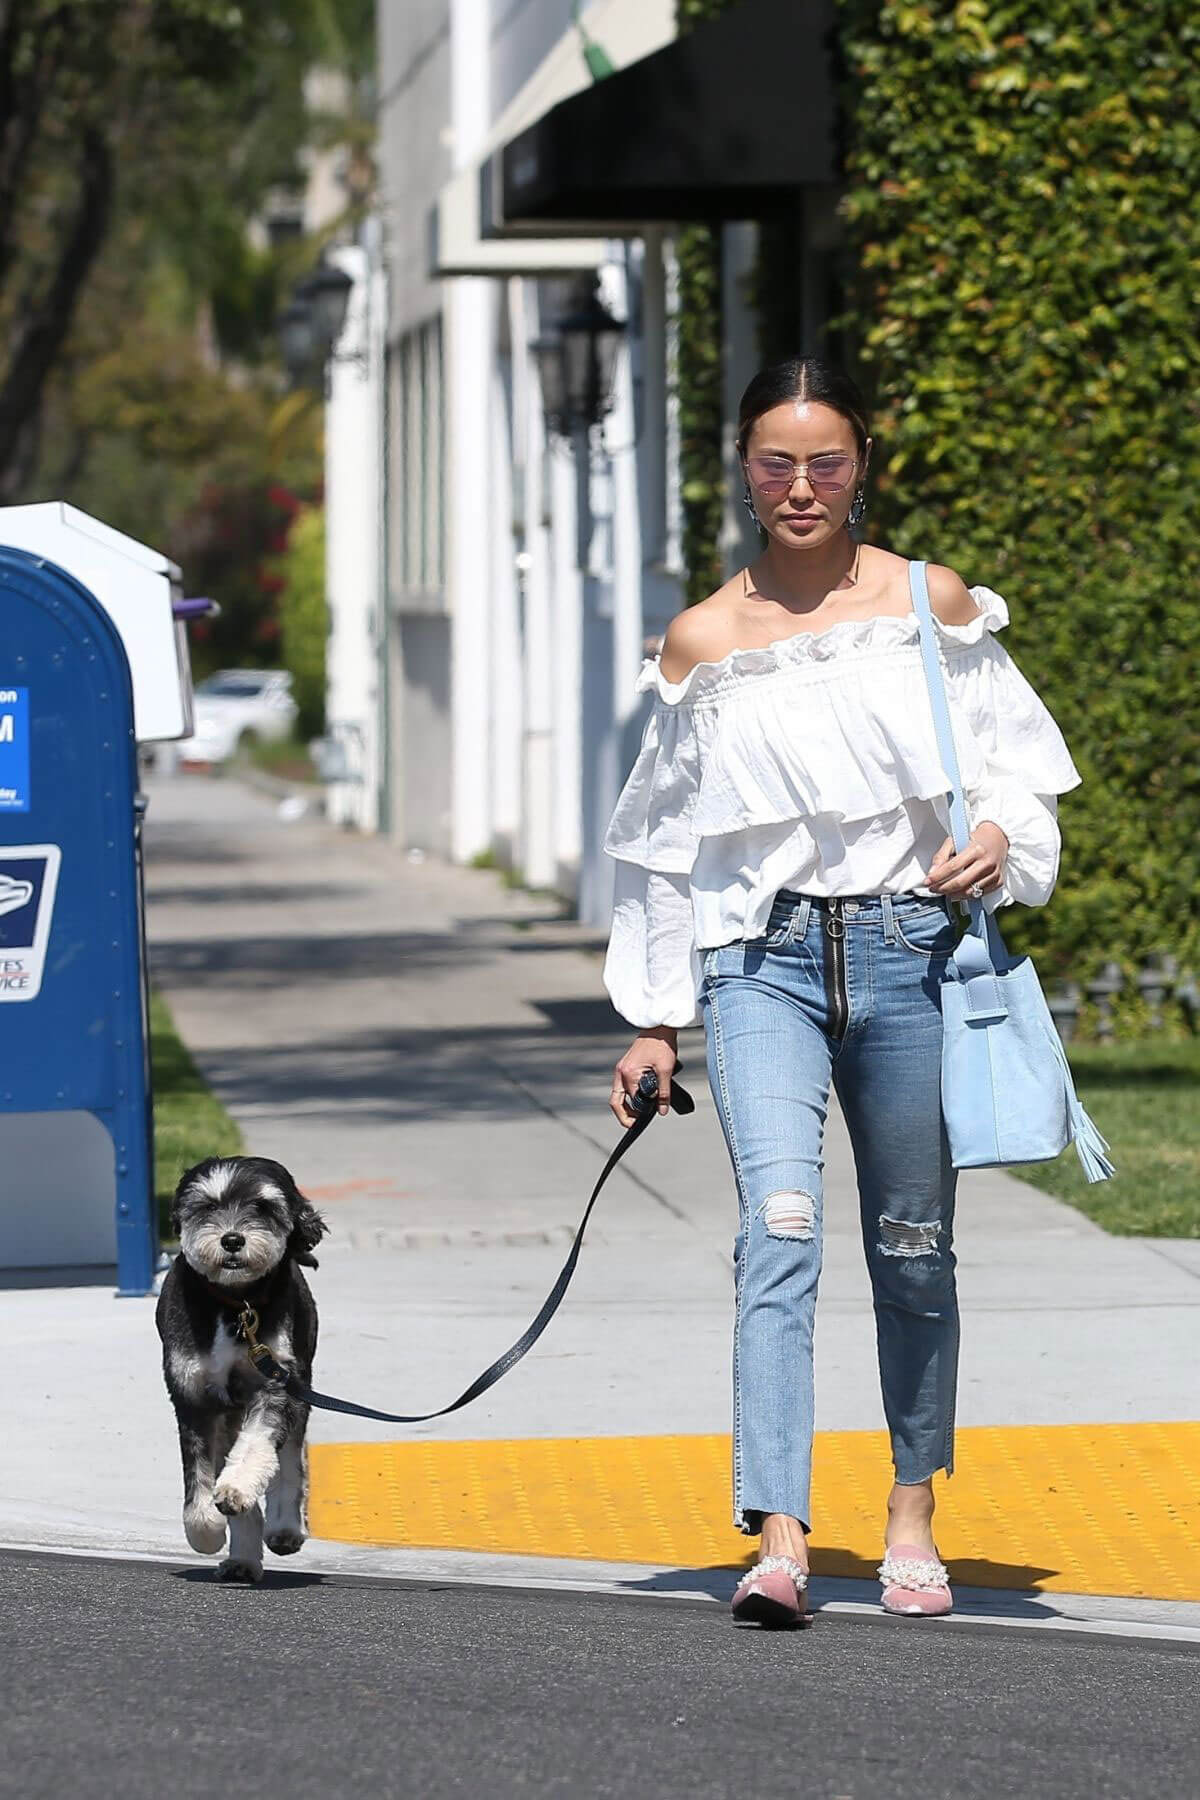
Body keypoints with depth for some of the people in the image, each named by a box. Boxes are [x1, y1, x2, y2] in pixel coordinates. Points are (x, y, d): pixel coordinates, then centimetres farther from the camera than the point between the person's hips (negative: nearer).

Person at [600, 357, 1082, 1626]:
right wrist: (652, 1018, 12)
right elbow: (665, 839, 13)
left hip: (906, 945, 1)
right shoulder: (702, 641, 7)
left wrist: (997, 840, -12)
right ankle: (777, 1537, -24)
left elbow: (1014, 758, 10)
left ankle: (912, 1510, 26)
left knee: (911, 1245, 8)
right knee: (779, 1223, -17)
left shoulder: (933, 606, 6)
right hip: (761, 954, -1)